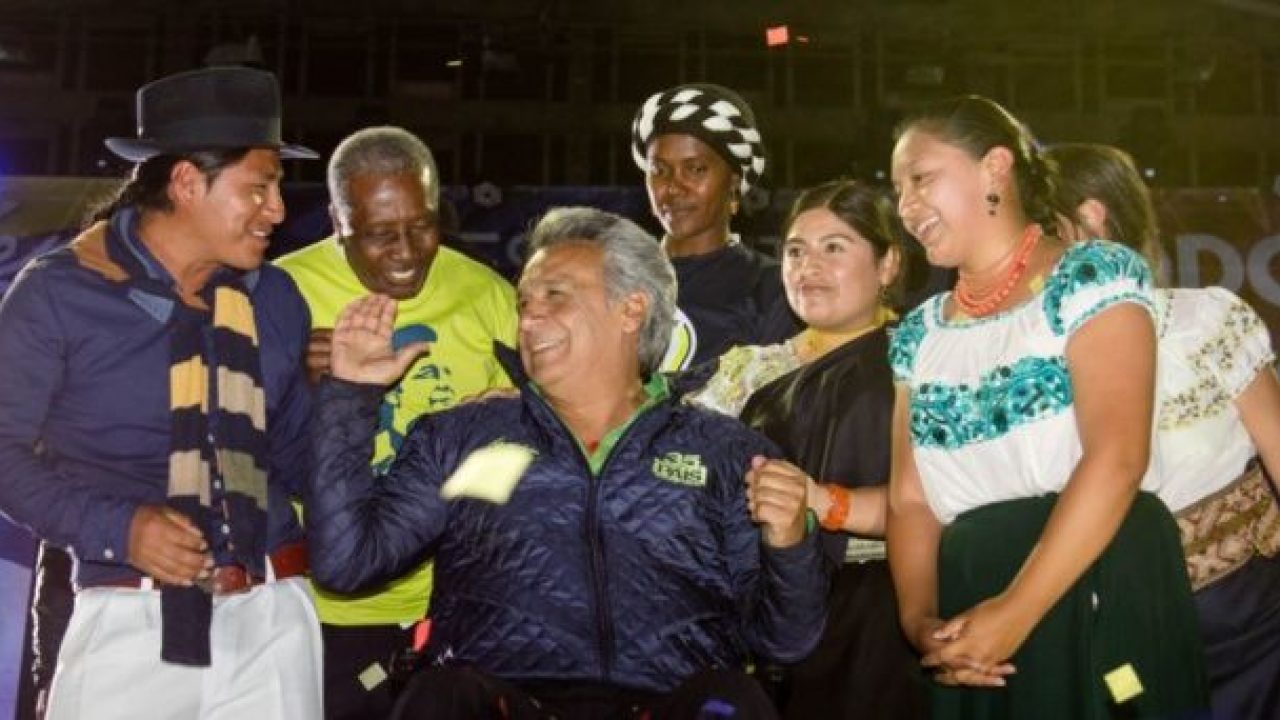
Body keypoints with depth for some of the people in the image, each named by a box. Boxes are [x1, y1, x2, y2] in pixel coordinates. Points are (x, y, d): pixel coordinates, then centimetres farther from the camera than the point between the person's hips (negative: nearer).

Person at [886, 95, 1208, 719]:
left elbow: (1117, 457, -16)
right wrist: (919, 618, -10)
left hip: (1099, 593, -5)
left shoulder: (1093, 275, -5)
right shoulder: (919, 333, 13)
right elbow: (911, 496, 8)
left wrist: (1016, 613, -21)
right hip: (970, 605, 5)